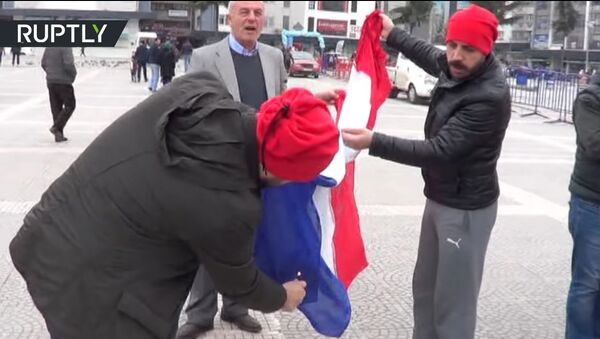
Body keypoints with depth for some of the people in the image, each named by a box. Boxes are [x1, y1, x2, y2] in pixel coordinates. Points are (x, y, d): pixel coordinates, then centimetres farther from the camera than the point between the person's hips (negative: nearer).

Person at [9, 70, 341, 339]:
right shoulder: (228, 206, -28)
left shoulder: (197, 89, -13)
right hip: (85, 286, -8)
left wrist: (299, 107, 15)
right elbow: (238, 282, -7)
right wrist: (281, 297, 14)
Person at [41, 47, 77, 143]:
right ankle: (56, 127, -5)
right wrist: (73, 74, -6)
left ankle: (58, 135, 13)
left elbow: (43, 63, 13)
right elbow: (68, 64, -24)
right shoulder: (66, 47, -16)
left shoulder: (48, 47, 8)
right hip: (63, 81, -7)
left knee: (56, 107, 11)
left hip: (50, 81, 7)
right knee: (69, 105, 7)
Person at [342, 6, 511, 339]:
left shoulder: (490, 96, -26)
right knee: (424, 287, 20)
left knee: (453, 299, -1)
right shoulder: (456, 68, -1)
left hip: (465, 209, -9)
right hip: (439, 199, 9)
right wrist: (392, 34, 30)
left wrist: (375, 143, -33)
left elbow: (439, 151, -30)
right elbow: (431, 57, 25)